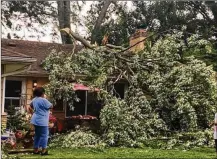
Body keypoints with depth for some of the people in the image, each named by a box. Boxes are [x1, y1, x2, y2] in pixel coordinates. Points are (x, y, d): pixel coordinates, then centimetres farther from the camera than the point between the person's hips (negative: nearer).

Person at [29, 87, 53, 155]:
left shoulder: (34, 99, 9)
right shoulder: (43, 100, -19)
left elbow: (31, 105, 26)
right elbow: (51, 106, -11)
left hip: (36, 120, 9)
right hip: (42, 121, -9)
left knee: (37, 135, 16)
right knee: (44, 135, -3)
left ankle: (36, 149, 20)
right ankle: (43, 150, -1)